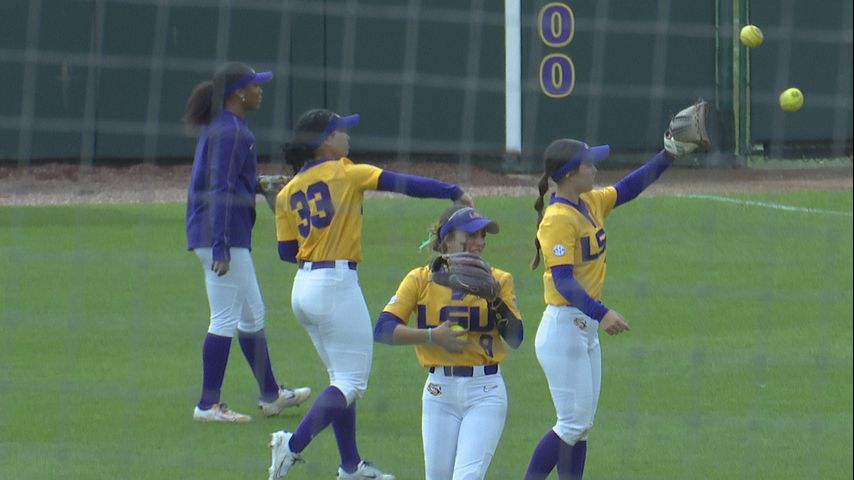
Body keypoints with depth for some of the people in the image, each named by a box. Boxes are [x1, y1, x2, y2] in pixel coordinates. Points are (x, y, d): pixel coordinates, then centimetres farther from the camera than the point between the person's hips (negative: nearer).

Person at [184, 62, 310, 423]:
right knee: (226, 319, -7)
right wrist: (221, 248, -25)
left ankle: (271, 394, 29)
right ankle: (208, 405, -4)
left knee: (252, 314, 19)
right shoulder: (230, 132, -16)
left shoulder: (221, 127, 15)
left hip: (231, 237, 11)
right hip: (222, 235, -11)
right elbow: (220, 190, -22)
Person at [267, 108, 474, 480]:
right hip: (337, 285, -7)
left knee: (342, 377, 18)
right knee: (351, 382, -5)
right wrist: (454, 193, -6)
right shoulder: (346, 173, -5)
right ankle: (293, 444, -20)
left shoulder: (289, 192, 10)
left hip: (303, 288, 7)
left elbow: (286, 251, 8)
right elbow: (403, 183, -10)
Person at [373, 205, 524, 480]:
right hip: (440, 392, 1)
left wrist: (497, 300, -21)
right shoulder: (420, 280, 2)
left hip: (485, 393, -1)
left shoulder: (498, 280, 3)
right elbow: (383, 330, -7)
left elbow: (514, 339, -6)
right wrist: (432, 336, -17)